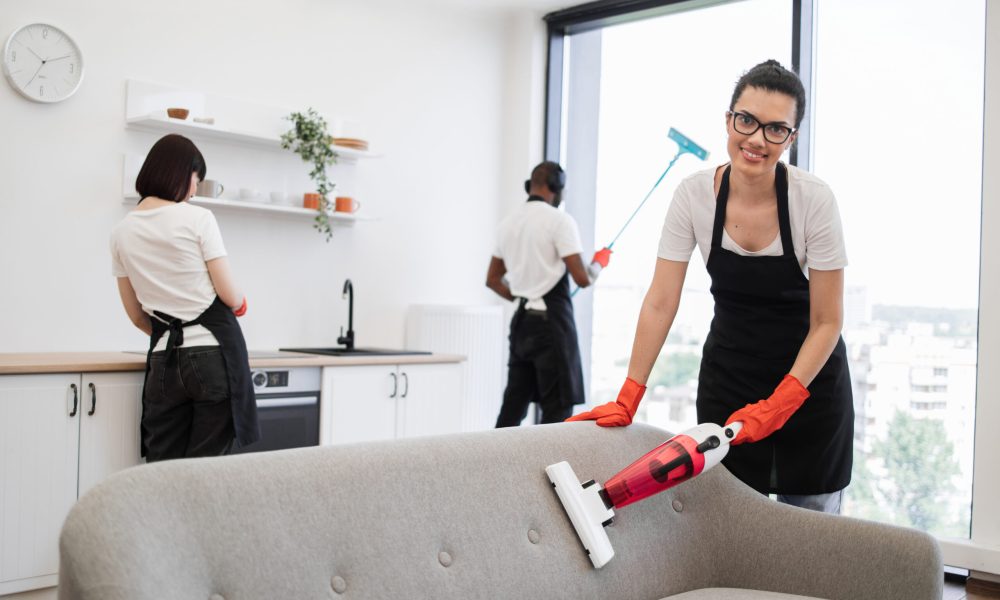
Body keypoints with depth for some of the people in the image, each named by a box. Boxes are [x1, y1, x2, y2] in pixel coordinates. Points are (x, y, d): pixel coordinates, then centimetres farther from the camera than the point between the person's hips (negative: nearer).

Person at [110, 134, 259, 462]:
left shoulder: (121, 232, 9)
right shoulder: (198, 218, -6)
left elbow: (137, 315, 13)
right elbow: (229, 296, -6)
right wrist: (241, 303, 16)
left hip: (164, 358, 4)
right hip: (214, 351, -4)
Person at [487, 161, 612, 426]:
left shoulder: (508, 224, 13)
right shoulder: (559, 220, -10)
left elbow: (492, 279, 21)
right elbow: (583, 279, -13)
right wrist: (600, 262, 6)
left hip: (522, 320, 8)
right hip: (552, 321, -7)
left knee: (513, 405, 12)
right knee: (558, 409, -3)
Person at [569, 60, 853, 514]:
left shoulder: (813, 199, -20)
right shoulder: (693, 195, -14)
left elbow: (827, 322, -15)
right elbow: (660, 303, -12)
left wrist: (778, 405, -23)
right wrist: (627, 401, -17)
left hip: (809, 375, -1)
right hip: (727, 372, 2)